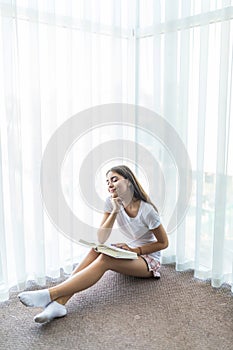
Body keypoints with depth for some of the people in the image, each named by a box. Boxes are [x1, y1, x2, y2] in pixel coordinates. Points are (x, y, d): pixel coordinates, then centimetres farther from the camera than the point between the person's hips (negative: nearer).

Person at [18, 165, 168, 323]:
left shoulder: (146, 210, -21)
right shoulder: (112, 202, -6)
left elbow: (164, 243, -10)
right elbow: (101, 239, -12)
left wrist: (135, 250, -21)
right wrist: (115, 211, -23)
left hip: (149, 259, -5)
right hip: (130, 251, 5)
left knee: (104, 260, -31)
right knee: (96, 250, -24)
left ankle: (50, 294, -39)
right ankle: (58, 303, -34)